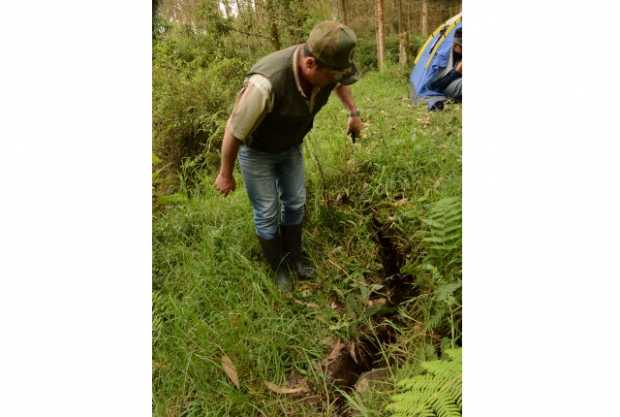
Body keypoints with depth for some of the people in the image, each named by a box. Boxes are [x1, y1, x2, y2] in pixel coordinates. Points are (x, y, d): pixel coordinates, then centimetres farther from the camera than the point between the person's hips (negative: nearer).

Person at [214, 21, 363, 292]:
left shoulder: (325, 67, -23)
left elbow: (340, 83, 7)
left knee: (295, 203, 13)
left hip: (290, 145, 6)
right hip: (256, 150, -5)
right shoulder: (267, 83, -43)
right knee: (267, 213, 5)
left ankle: (294, 257, 35)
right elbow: (234, 131, -28)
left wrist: (353, 113, 10)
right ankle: (279, 267, 28)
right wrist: (225, 174, -16)